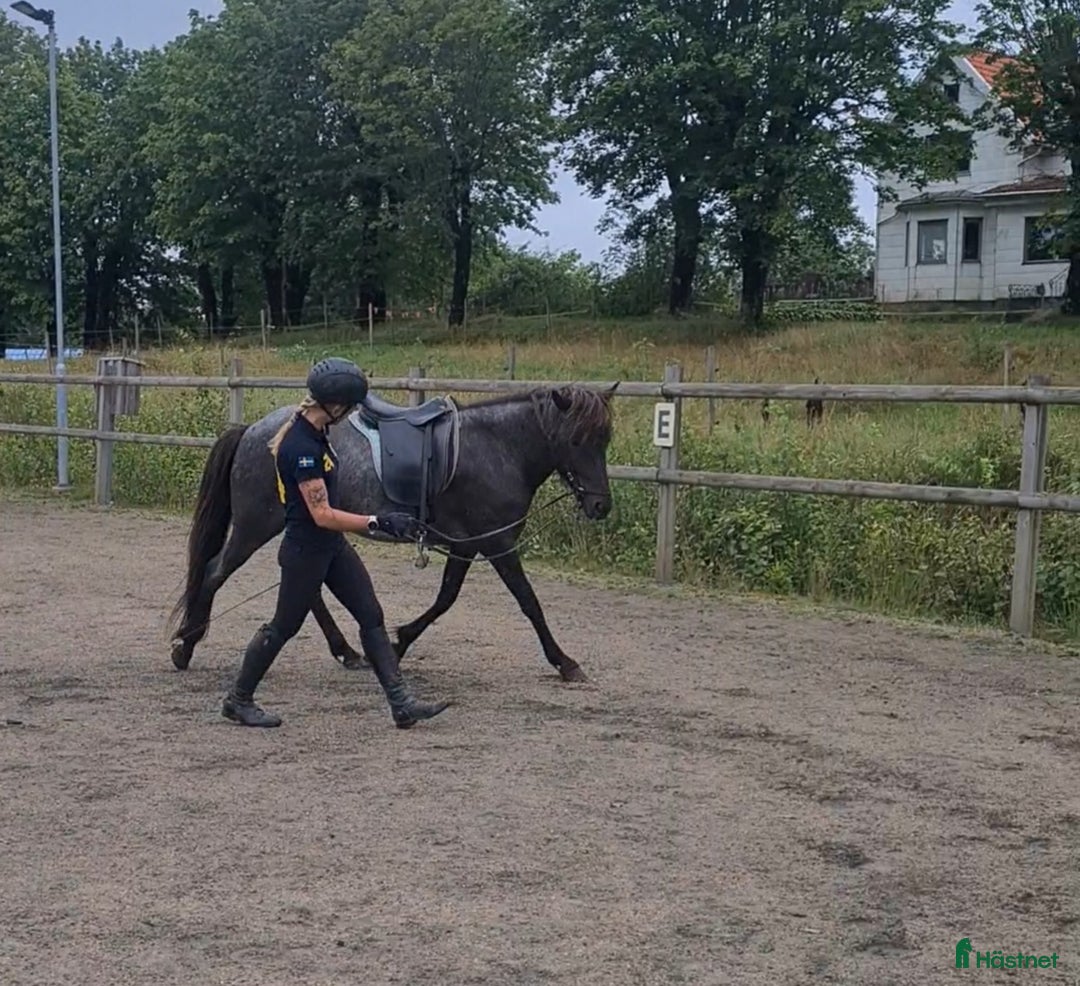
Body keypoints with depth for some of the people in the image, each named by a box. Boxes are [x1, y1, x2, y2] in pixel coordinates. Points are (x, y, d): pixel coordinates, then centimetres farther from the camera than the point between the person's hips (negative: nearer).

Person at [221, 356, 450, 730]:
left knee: (372, 617, 3)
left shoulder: (312, 432, 3)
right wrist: (378, 522, -27)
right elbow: (322, 515, -28)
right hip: (305, 552, -9)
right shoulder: (301, 448, -26)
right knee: (283, 628, 6)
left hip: (332, 548, 9)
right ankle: (238, 700, 25)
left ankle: (402, 704, 3)